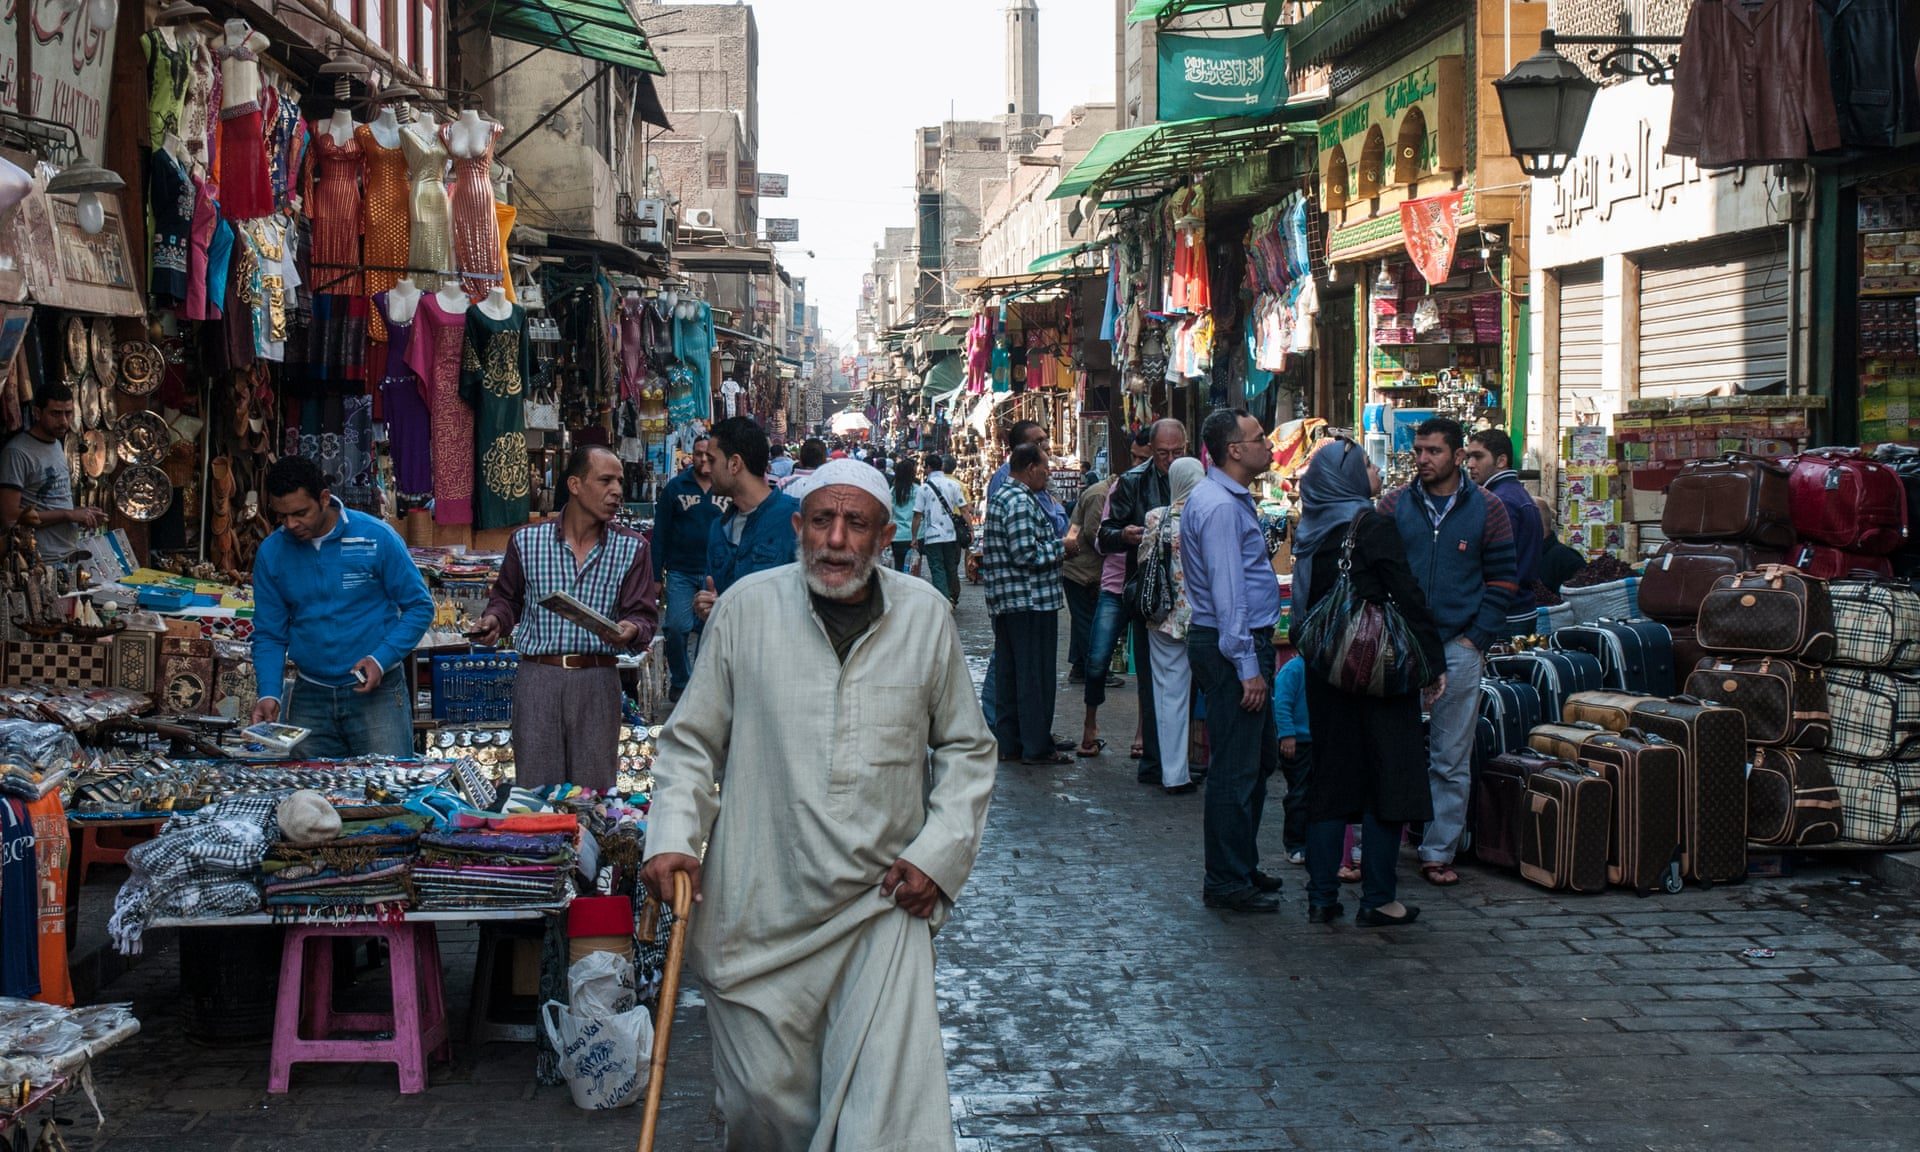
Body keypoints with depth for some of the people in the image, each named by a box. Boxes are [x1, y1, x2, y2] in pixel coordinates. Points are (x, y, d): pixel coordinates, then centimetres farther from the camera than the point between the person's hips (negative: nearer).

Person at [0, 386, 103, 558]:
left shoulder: (58, 445, 13)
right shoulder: (17, 452, -13)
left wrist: (82, 517, 2)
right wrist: (68, 514, -17)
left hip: (73, 553, 8)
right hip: (43, 561, -8)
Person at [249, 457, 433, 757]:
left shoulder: (376, 537, -9)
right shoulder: (271, 552, 0)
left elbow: (419, 607, -3)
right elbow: (268, 634, 5)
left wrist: (382, 658, -17)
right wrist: (269, 694, -10)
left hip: (376, 691, -3)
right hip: (309, 696, 3)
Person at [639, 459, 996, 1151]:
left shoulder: (925, 615, 3)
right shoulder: (747, 607, 0)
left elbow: (966, 749, 13)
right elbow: (692, 741, 9)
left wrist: (940, 853, 1)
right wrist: (672, 835, -5)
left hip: (883, 908, 0)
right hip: (759, 906, 0)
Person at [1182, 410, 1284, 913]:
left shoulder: (1232, 498, 16)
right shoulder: (1221, 507, -19)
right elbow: (1227, 593, -23)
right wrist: (1247, 667, -23)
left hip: (1246, 642, 11)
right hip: (1234, 648, -11)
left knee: (1260, 758, 19)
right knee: (1236, 767, -5)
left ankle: (1242, 866, 29)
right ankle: (1227, 883, 2)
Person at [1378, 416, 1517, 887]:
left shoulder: (1487, 510, 3)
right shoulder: (1393, 505, 5)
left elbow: (1501, 580, 5)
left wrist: (1476, 638, -4)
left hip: (1458, 649, 0)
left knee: (1451, 762, 5)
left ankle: (1438, 853, 13)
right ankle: (1374, 848, 11)